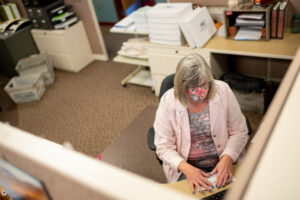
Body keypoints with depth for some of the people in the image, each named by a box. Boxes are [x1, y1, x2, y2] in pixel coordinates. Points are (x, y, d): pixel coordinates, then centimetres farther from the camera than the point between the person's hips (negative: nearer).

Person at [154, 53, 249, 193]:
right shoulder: (168, 101, -14)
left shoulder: (223, 91, -9)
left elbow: (239, 132, -2)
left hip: (223, 161, 2)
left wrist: (227, 158, -19)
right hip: (187, 165, -1)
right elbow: (164, 147, -9)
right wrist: (186, 168, -24)